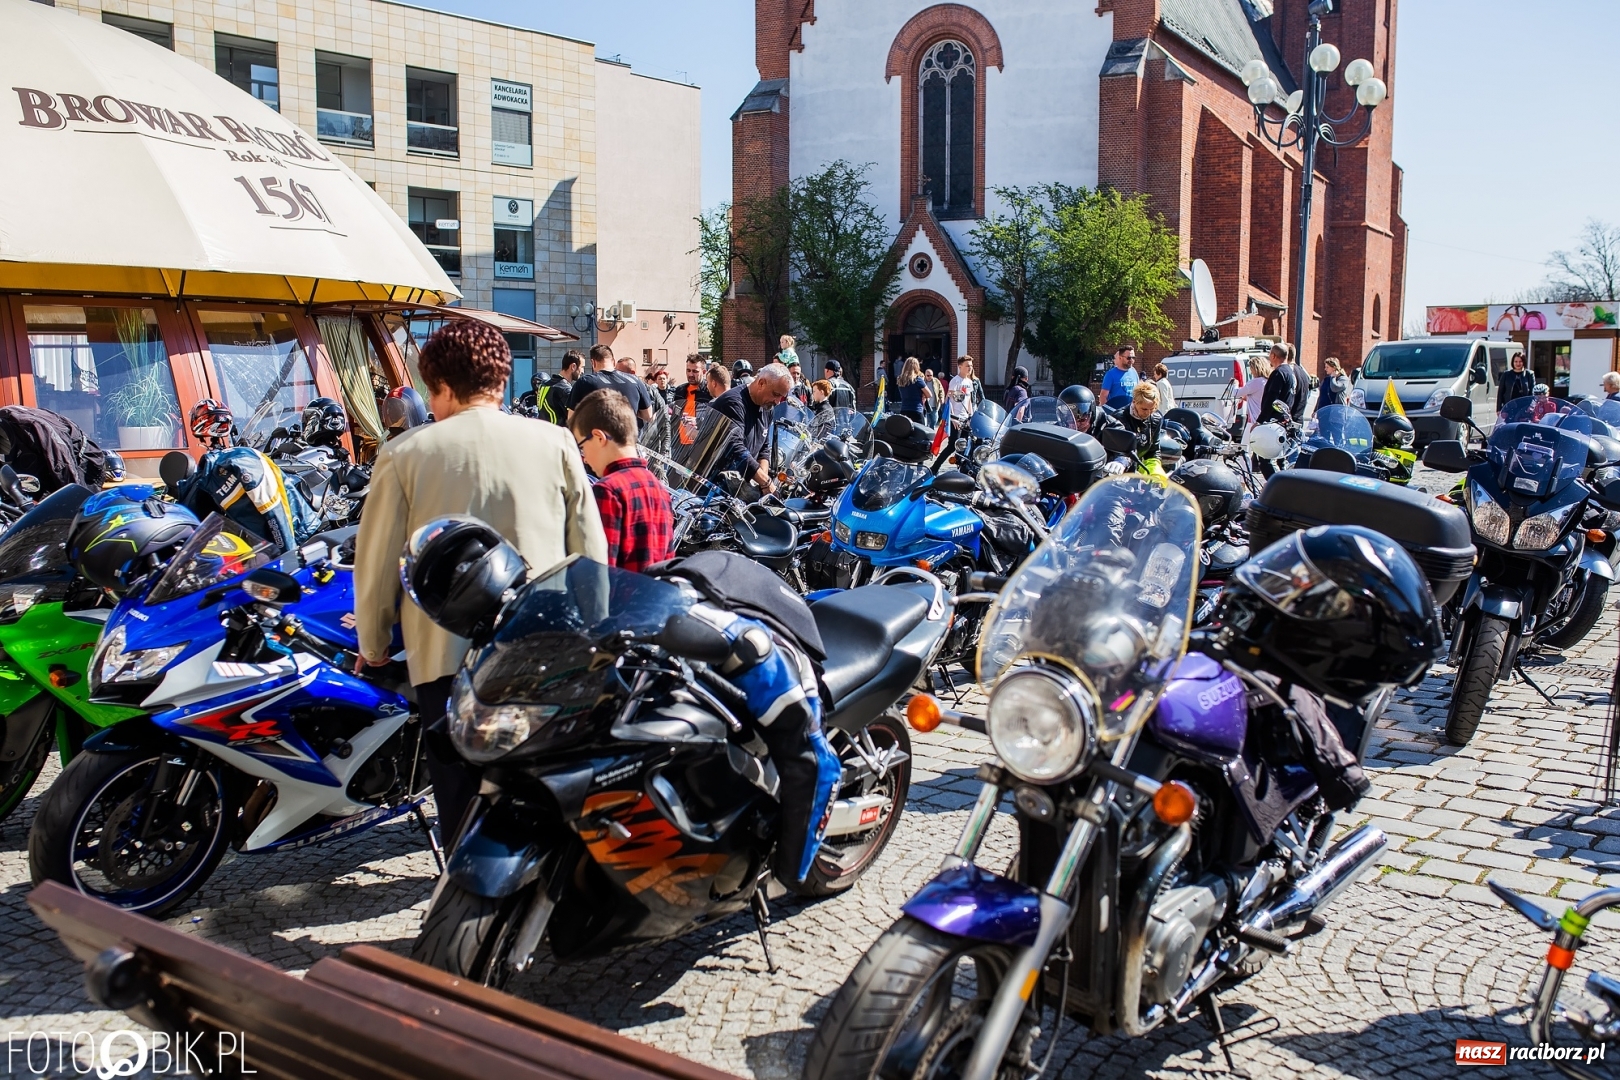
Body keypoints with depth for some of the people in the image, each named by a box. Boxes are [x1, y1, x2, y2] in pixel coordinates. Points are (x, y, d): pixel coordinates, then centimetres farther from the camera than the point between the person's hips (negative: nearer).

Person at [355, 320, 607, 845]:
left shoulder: (404, 454, -3)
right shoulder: (554, 443, 1)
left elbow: (376, 564, 1)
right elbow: (591, 551, 4)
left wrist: (374, 646, 16)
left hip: (447, 660, -2)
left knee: (464, 802, 10)